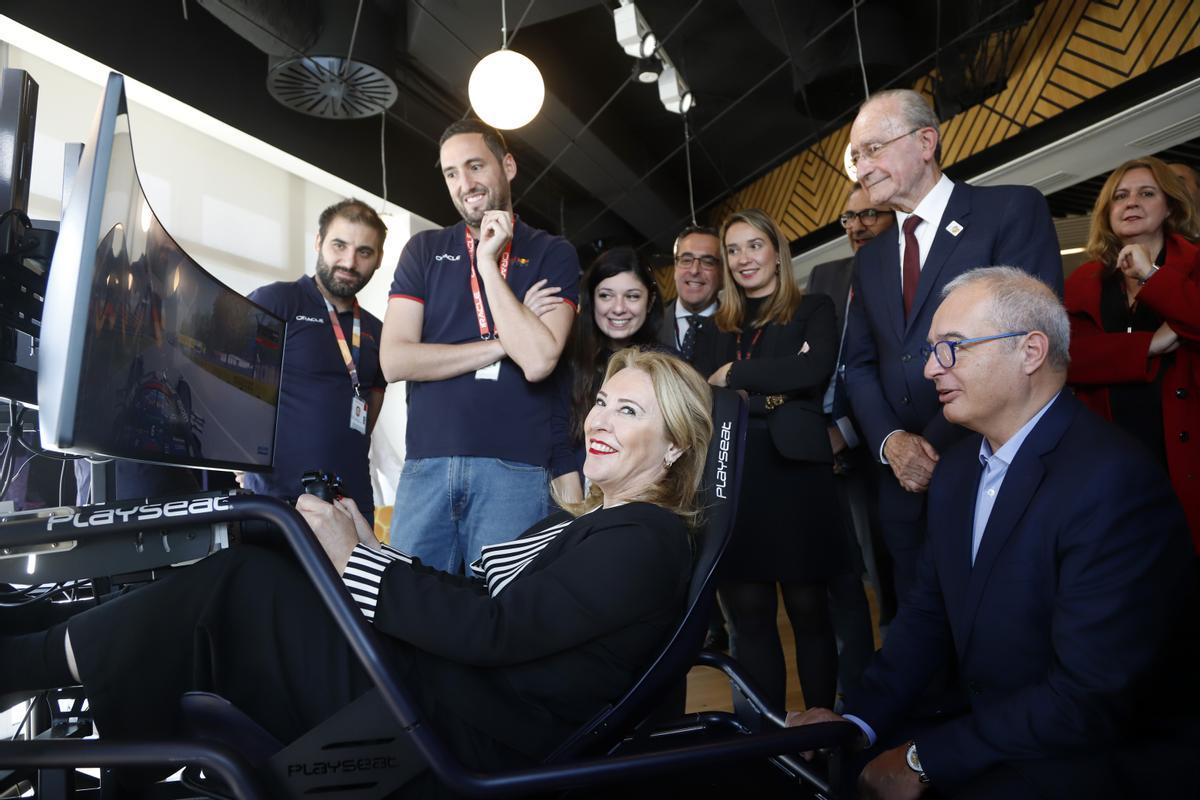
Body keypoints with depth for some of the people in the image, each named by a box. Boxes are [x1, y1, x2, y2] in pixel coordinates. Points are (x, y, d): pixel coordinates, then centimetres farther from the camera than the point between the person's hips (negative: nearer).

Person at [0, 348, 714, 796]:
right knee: (247, 576, 0)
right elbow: (480, 599, 11)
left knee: (242, 585, -13)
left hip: (480, 737, -8)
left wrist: (354, 562, -17)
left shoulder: (648, 541, -12)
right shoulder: (583, 521, 17)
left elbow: (492, 628, -21)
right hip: (455, 689, 8)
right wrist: (372, 550, 3)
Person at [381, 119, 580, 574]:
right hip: (427, 464, 2)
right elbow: (394, 361, -2)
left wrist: (489, 262, -7)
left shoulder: (553, 254, 5)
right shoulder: (424, 250, 10)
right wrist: (504, 344, -6)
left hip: (515, 468, -2)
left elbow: (538, 361, -11)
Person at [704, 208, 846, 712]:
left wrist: (734, 376, -6)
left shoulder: (813, 311, 7)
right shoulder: (724, 326, 17)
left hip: (795, 472, -3)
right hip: (736, 478, 3)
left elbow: (815, 370, -13)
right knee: (747, 615, 6)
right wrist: (771, 389, -11)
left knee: (809, 609, 6)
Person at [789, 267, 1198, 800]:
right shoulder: (956, 468, 3)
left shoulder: (1112, 480, -22)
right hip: (991, 731, 6)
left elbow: (1093, 696, -25)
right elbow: (929, 612, 4)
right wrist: (857, 722, -9)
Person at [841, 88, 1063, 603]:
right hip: (908, 484, 6)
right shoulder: (870, 257, 14)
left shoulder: (1013, 210, -5)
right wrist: (890, 441, -7)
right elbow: (860, 364, 11)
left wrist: (941, 443, -16)